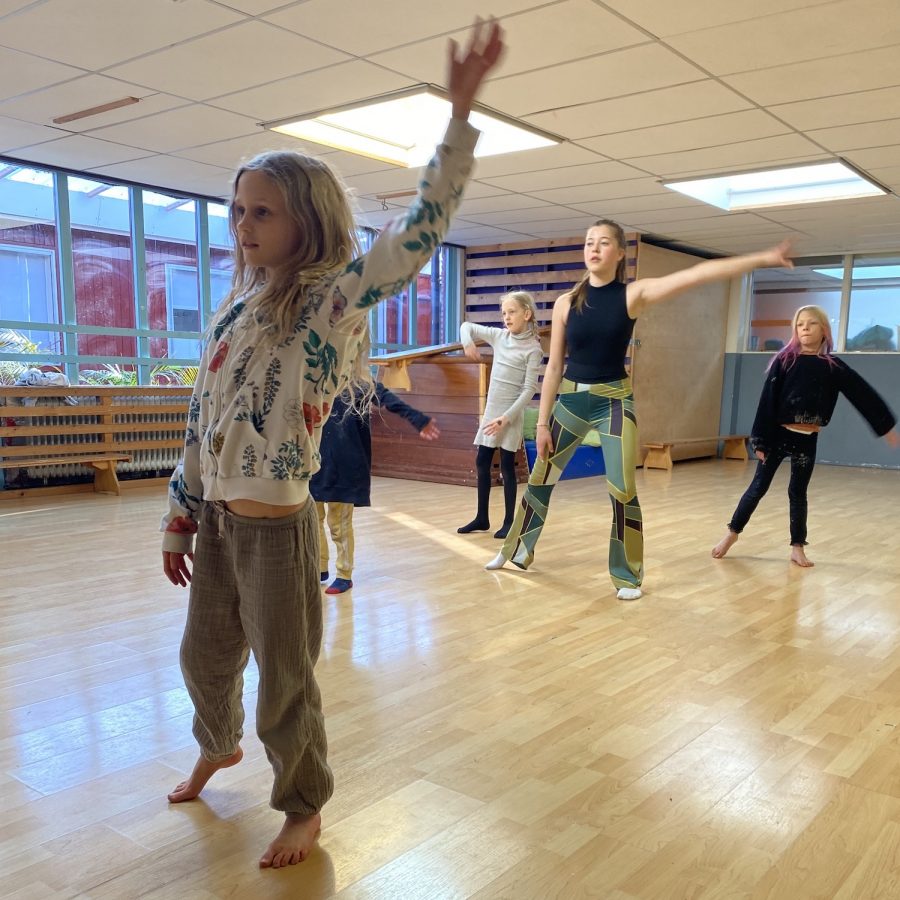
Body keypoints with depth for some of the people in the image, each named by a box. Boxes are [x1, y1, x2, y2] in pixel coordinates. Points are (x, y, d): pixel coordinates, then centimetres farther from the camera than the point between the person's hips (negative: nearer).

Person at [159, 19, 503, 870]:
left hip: (277, 525, -6)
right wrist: (179, 518, 14)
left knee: (286, 681, 8)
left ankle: (303, 808, 34)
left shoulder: (330, 298, -10)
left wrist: (459, 114, -28)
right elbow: (199, 422, 12)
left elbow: (414, 234, -23)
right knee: (203, 655, 24)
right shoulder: (234, 310, 9)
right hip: (214, 521, 7)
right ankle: (218, 748, 55)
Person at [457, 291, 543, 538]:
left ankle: (509, 522, 9)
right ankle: (482, 517, 21)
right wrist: (467, 342, -6)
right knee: (482, 463, 9)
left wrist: (507, 417, -20)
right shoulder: (498, 336, 6)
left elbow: (529, 389, -14)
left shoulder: (533, 349, -10)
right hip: (491, 410, 6)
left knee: (507, 466, -1)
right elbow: (467, 326, 16)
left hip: (511, 414, -6)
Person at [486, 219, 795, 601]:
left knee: (623, 490, -5)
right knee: (539, 479, 11)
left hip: (614, 400, -2)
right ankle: (517, 551, 32)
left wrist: (761, 259, -20)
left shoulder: (634, 294, -6)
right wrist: (542, 422, 0)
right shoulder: (566, 303, -2)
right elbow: (554, 367, 0)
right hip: (570, 398, 2)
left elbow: (697, 274, -14)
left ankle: (628, 576, 14)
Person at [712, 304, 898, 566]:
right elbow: (767, 401, -8)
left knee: (798, 492, 10)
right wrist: (760, 440, -11)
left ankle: (797, 547, 20)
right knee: (758, 487, 4)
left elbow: (863, 394, 4)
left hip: (807, 439, 2)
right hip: (778, 434, -2)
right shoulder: (784, 360, -5)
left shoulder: (833, 366, 0)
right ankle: (732, 533, 19)